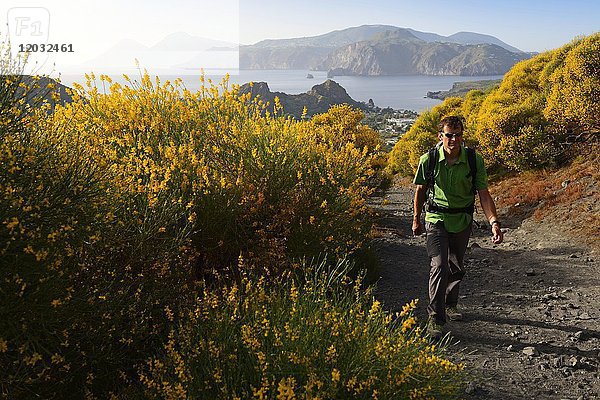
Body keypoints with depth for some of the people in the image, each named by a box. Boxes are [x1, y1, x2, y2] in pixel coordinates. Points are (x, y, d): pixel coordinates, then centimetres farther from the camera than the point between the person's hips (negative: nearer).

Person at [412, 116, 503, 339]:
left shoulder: (474, 160, -12)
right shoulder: (429, 160, -14)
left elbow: (484, 194, -11)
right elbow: (420, 190, 2)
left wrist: (494, 222, -25)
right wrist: (416, 220, 11)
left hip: (463, 220, 3)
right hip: (437, 219, -2)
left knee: (457, 268, 17)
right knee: (440, 266, -16)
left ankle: (450, 304, 42)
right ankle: (435, 318, -7)